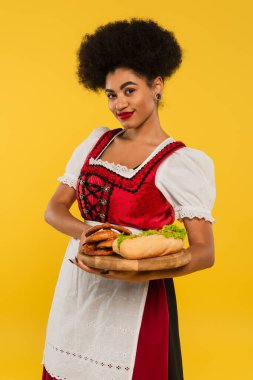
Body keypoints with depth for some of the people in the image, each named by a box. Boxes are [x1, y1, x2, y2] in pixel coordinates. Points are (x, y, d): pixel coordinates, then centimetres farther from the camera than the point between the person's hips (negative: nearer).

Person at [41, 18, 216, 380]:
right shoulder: (97, 142, 6)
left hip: (135, 298, -5)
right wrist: (85, 231, -17)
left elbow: (204, 252, -16)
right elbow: (54, 209, 5)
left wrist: (137, 272, -32)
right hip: (75, 287, 5)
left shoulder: (182, 162, -10)